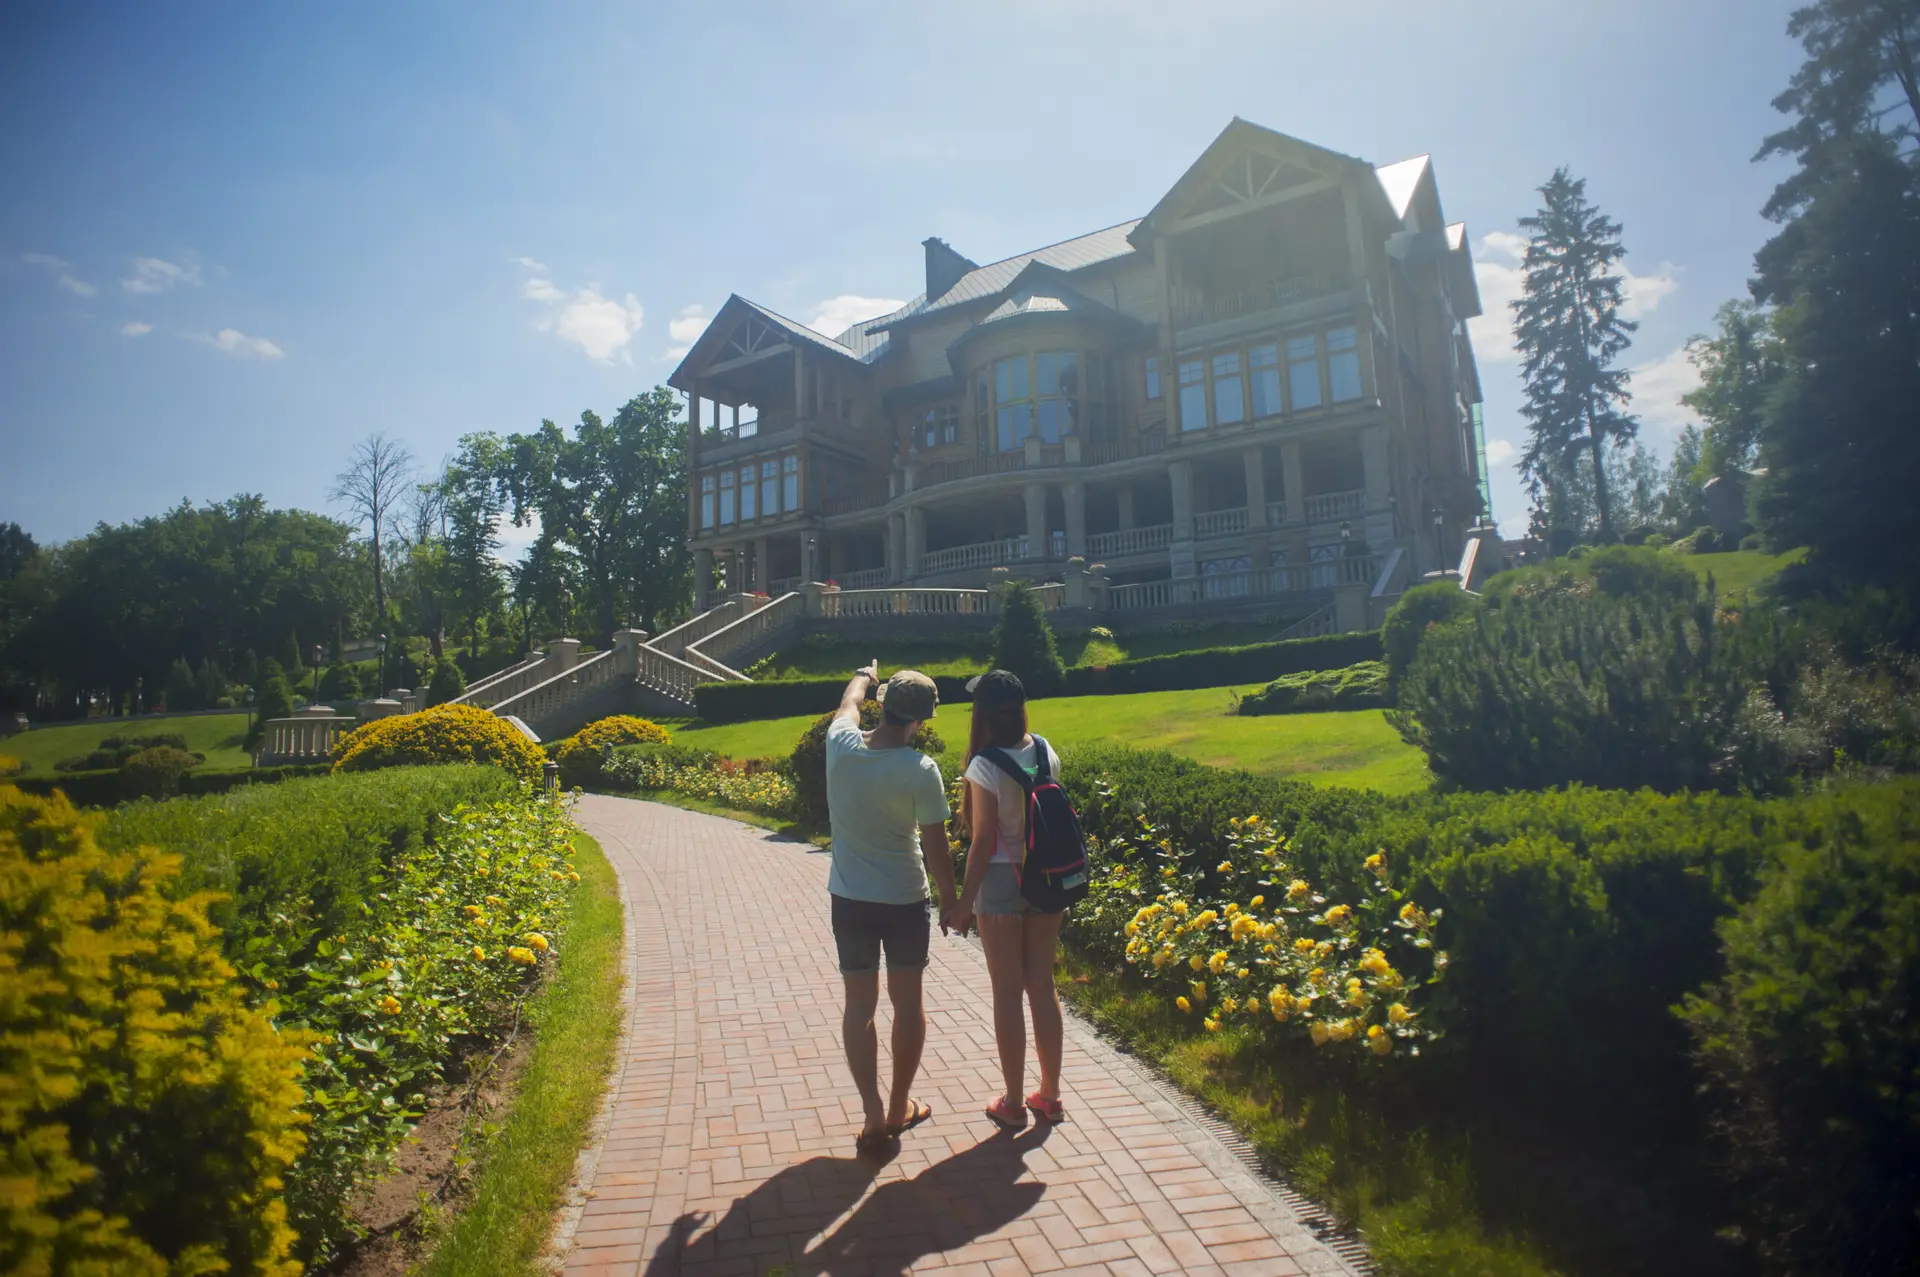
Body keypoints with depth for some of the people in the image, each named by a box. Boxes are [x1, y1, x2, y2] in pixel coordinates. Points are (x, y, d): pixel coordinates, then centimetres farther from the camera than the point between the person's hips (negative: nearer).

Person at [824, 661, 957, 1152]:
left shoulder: (841, 747, -12)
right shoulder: (920, 770, -21)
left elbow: (849, 704, 13)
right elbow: (936, 848, -14)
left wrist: (865, 676, 34)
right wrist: (950, 898, 3)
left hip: (850, 901, 2)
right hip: (905, 901, -2)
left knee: (860, 1005, 13)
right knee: (908, 1002, 16)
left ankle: (874, 1115, 13)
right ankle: (901, 1107, 29)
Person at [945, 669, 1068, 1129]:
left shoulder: (985, 767, -18)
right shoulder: (1045, 752, -2)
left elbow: (982, 843, -15)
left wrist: (964, 902, -7)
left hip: (1001, 882, -5)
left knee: (1007, 992, 8)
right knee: (1043, 986, 15)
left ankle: (1013, 1103, 20)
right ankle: (1050, 1095, 27)